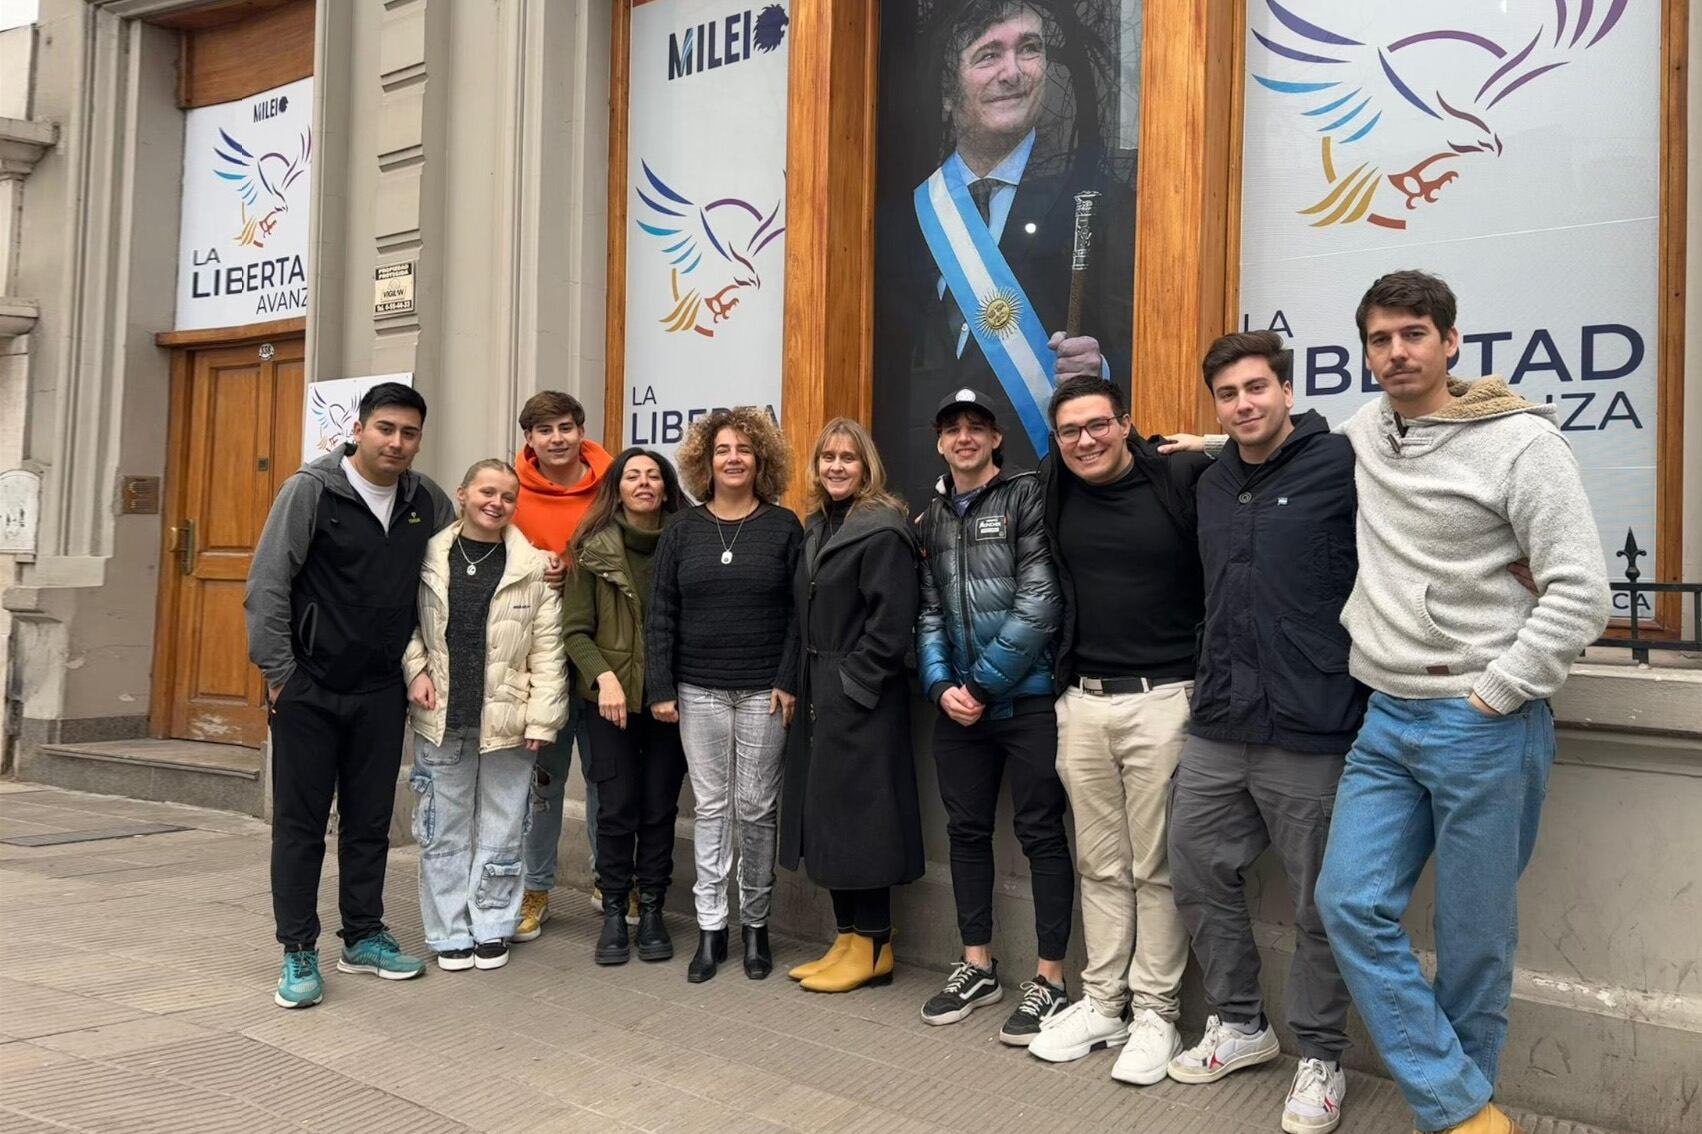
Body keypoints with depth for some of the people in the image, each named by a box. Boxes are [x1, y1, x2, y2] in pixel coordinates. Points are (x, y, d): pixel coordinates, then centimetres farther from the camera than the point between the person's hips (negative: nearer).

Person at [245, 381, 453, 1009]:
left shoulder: (428, 501, 3)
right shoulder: (311, 488, -9)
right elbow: (267, 584, -10)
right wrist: (279, 671, -12)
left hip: (382, 692, 4)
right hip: (309, 687, -4)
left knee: (370, 821, 12)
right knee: (300, 822, 4)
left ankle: (364, 936, 25)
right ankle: (298, 953, 13)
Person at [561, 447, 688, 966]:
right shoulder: (593, 549, 0)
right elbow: (576, 630, -1)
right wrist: (603, 676, -15)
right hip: (611, 698, -1)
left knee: (660, 807, 7)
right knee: (617, 809, 1)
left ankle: (651, 911, 20)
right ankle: (614, 913, 16)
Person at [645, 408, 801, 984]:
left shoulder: (784, 527, 1)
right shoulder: (682, 530, 6)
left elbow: (799, 611, -2)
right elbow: (660, 614, 4)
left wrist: (789, 681, -10)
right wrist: (661, 688, -3)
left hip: (764, 692, -1)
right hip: (699, 691, 2)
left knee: (757, 808, 6)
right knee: (711, 807, 7)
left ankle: (755, 923, 20)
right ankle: (710, 925, 15)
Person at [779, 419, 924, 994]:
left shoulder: (883, 529, -12)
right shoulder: (817, 526, 14)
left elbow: (891, 622, -17)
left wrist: (852, 683, -17)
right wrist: (806, 682, 10)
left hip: (861, 698, -9)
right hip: (819, 693, 9)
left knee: (857, 814, -3)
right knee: (827, 815, 12)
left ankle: (873, 947, 10)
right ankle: (846, 939, 22)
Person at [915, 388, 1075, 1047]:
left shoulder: (1025, 497, -5)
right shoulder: (932, 518, 13)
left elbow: (1039, 601, -13)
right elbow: (929, 613, 11)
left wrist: (983, 684, -13)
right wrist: (940, 685, -5)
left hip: (1026, 697, -6)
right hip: (958, 704, 6)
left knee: (1041, 831, 1)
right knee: (967, 830, 12)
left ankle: (1051, 981, 11)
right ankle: (978, 967, 26)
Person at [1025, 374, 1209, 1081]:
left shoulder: (1182, 481, -7)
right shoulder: (1053, 493, 7)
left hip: (1163, 698, -4)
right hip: (1082, 702, 4)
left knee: (1156, 867, 4)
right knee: (1100, 864, 13)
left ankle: (1156, 1012, 17)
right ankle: (1102, 1003, 24)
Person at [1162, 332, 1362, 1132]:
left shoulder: (1341, 464, -8)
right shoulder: (1211, 486, 12)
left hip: (1310, 734, -6)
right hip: (1215, 731, 7)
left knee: (1319, 905, 6)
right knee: (1197, 874, 14)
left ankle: (1320, 1057, 26)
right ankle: (1239, 1024, 34)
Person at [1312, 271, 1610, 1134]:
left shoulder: (1521, 440, -10)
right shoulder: (1362, 432, 8)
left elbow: (1581, 596, -13)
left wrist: (1490, 698, -14)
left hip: (1485, 729, -5)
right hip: (1385, 722, 6)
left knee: (1473, 939, 4)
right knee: (1351, 904, -2)